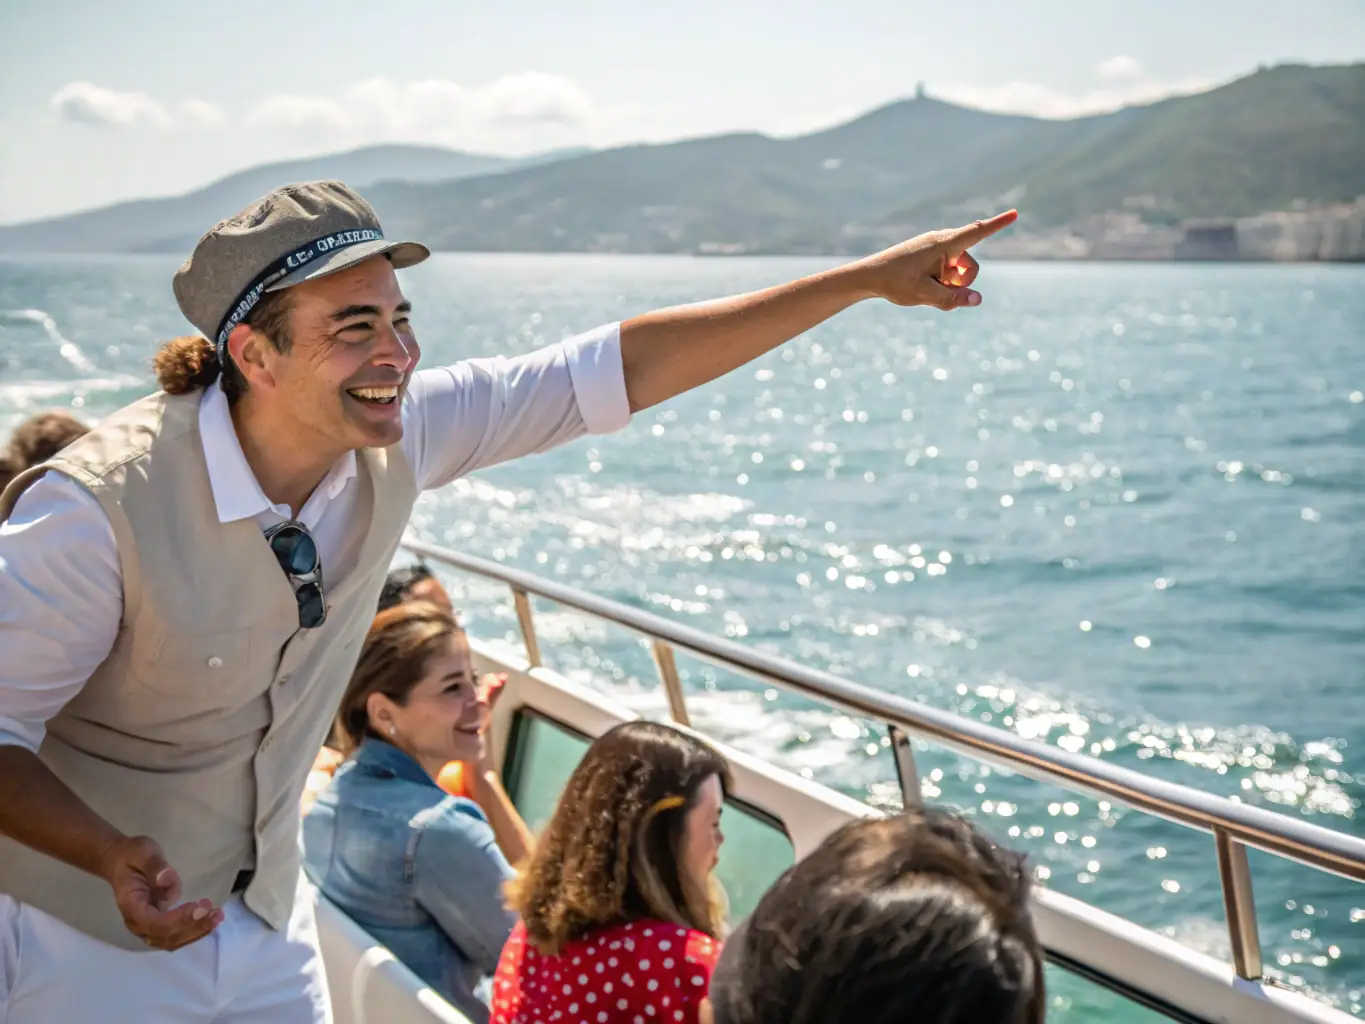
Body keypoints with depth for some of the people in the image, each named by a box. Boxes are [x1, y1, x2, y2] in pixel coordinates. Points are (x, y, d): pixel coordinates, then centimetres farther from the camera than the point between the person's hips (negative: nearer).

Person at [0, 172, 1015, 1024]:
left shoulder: (397, 433, -13)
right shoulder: (97, 508, -28)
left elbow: (618, 371, -10)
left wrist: (871, 278, -9)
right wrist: (117, 857, -39)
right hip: (83, 939, -5)